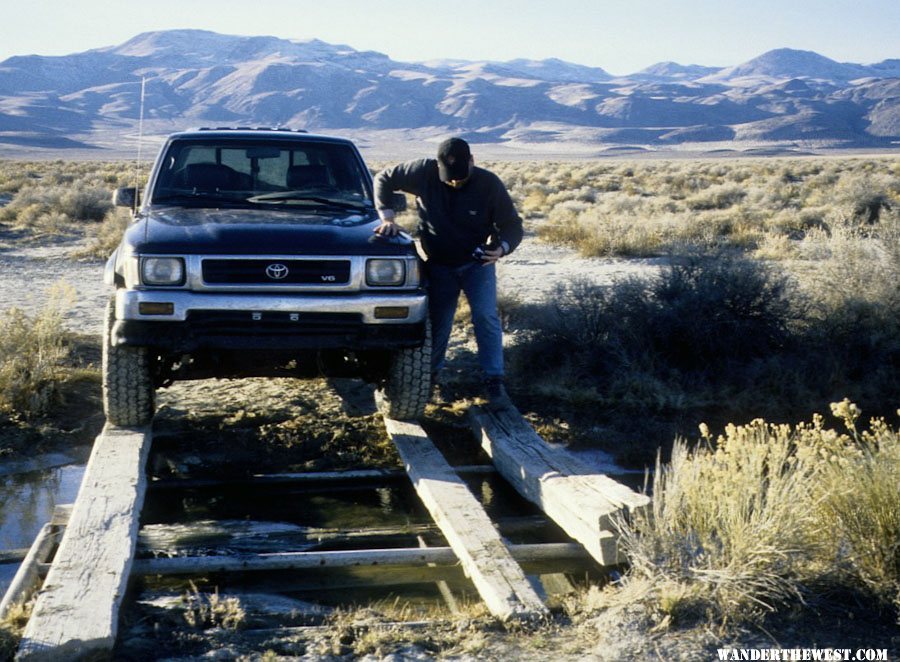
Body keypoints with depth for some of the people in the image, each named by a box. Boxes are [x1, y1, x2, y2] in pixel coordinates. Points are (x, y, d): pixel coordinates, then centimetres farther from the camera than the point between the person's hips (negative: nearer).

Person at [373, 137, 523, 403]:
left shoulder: (489, 184, -20)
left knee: (486, 317, -16)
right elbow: (384, 179, -5)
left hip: (477, 263, -1)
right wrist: (387, 218, -15)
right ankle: (429, 375, 28)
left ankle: (493, 380, -9)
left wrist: (502, 248, -34)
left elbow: (512, 226, -13)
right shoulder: (424, 172, -19)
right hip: (440, 264, 1)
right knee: (437, 323, 7)